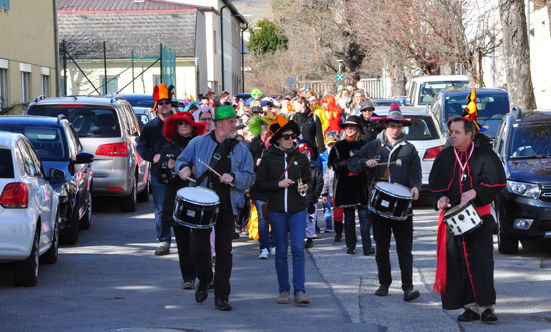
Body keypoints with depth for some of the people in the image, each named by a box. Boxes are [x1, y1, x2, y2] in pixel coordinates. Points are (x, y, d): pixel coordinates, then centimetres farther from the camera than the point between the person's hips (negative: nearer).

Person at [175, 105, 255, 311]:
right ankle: (204, 280, 30)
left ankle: (222, 296, 3)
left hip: (227, 208, 0)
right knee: (198, 248, 0)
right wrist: (184, 168, -7)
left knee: (224, 250, -2)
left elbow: (249, 178, 3)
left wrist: (233, 177, -17)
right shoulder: (199, 143, 6)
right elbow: (182, 160, 16)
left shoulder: (241, 150, 7)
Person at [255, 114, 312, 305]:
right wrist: (278, 184, -15)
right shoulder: (268, 158, 1)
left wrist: (306, 186, -11)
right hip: (277, 210, 0)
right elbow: (260, 184, 0)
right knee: (281, 252, 6)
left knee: (298, 250, -9)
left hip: (298, 210, 0)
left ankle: (299, 291, -9)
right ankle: (284, 291, 15)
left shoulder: (300, 158, 5)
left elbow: (309, 180, 12)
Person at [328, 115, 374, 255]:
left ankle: (367, 246, -9)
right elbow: (335, 165, -2)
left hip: (361, 186, 0)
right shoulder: (338, 146, 8)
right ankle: (350, 246, 11)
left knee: (364, 215, -7)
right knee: (349, 216, 4)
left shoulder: (363, 145, 10)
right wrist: (349, 163, -15)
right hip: (346, 185, 0)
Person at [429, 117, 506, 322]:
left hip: (480, 216, -3)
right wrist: (440, 198, -7)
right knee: (459, 263, -2)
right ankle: (471, 306, 3)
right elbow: (435, 183, 13)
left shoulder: (484, 155, 1)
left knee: (482, 260, -10)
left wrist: (475, 192, -18)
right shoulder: (444, 157, 10)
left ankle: (486, 305, -8)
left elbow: (498, 180, -6)